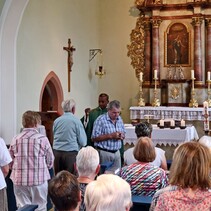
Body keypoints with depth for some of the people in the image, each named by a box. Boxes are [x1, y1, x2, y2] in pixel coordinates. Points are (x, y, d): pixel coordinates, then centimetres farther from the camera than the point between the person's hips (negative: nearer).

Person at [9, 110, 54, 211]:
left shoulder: (15, 139, -1)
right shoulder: (42, 139, -7)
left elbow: (10, 161, 6)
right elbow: (50, 161, 1)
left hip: (19, 179, 2)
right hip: (39, 179, -2)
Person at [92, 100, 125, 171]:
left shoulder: (119, 119, 9)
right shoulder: (100, 120, -11)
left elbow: (123, 133, 19)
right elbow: (94, 138, -15)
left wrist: (122, 136, -6)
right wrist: (110, 136, -20)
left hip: (117, 152, 6)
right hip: (104, 152, -6)